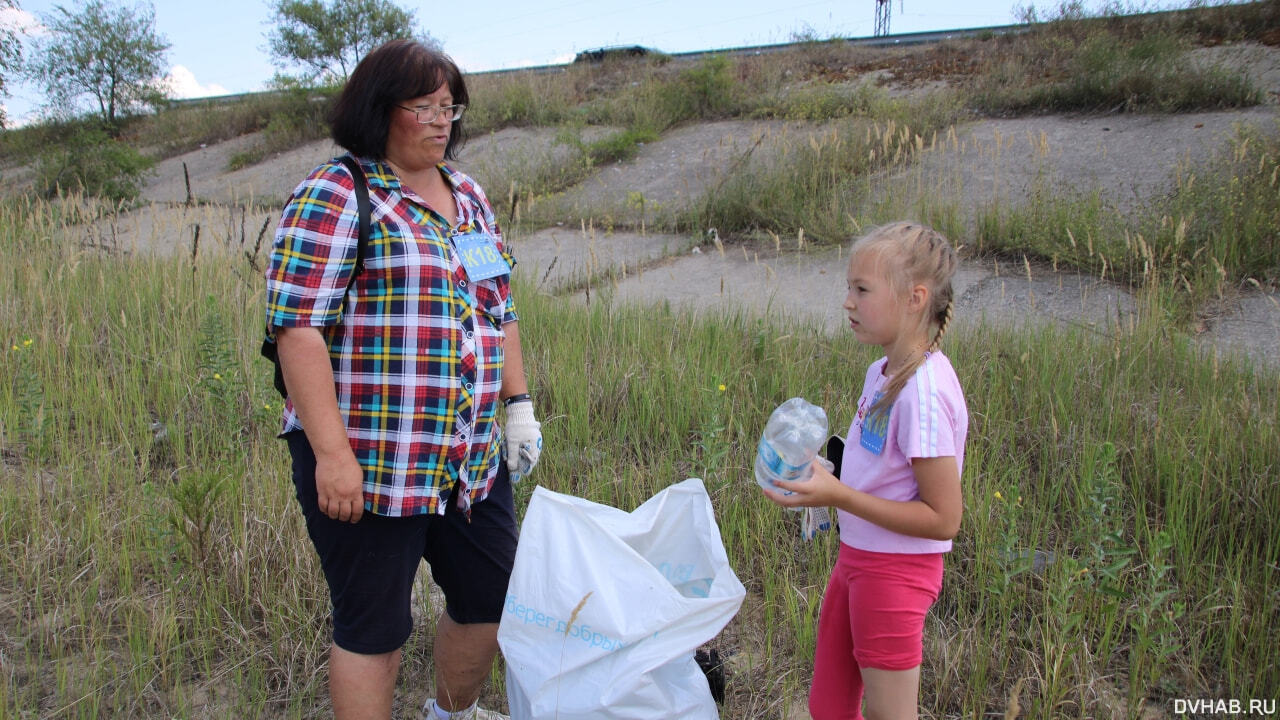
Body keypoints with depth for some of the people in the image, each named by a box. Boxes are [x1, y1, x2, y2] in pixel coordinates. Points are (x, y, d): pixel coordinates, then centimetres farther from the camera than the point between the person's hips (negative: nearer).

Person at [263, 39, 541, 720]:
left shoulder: (466, 194, 14)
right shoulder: (335, 196, -9)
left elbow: (500, 309, 19)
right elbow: (296, 327, -16)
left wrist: (517, 403, 12)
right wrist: (331, 452, -20)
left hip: (472, 455, 8)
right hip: (368, 462, -7)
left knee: (492, 600, 17)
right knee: (374, 624, 5)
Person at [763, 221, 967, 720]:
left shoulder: (923, 391, -25)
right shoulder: (884, 371, 1)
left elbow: (943, 518, -24)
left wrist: (839, 495, -26)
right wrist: (824, 479, -2)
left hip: (895, 571, -8)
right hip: (856, 557, 8)